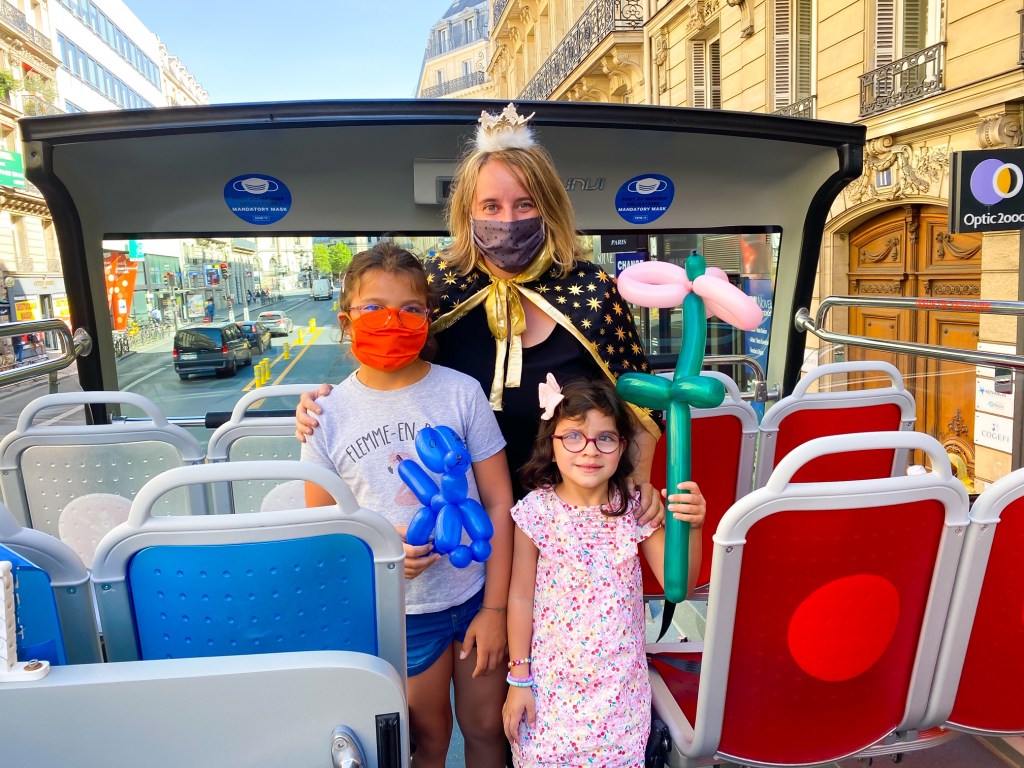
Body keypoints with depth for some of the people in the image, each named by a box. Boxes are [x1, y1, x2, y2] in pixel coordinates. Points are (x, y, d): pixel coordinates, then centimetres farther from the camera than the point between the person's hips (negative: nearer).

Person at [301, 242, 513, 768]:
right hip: (400, 610, 0)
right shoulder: (330, 414, -7)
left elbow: (499, 504, -6)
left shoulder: (461, 392, -8)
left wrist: (495, 608, -6)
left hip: (476, 595, 0)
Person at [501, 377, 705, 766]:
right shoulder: (537, 511, -13)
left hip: (618, 683, 1)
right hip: (551, 681, -1)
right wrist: (519, 679, -1)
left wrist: (691, 527, -24)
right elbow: (521, 596, -5)